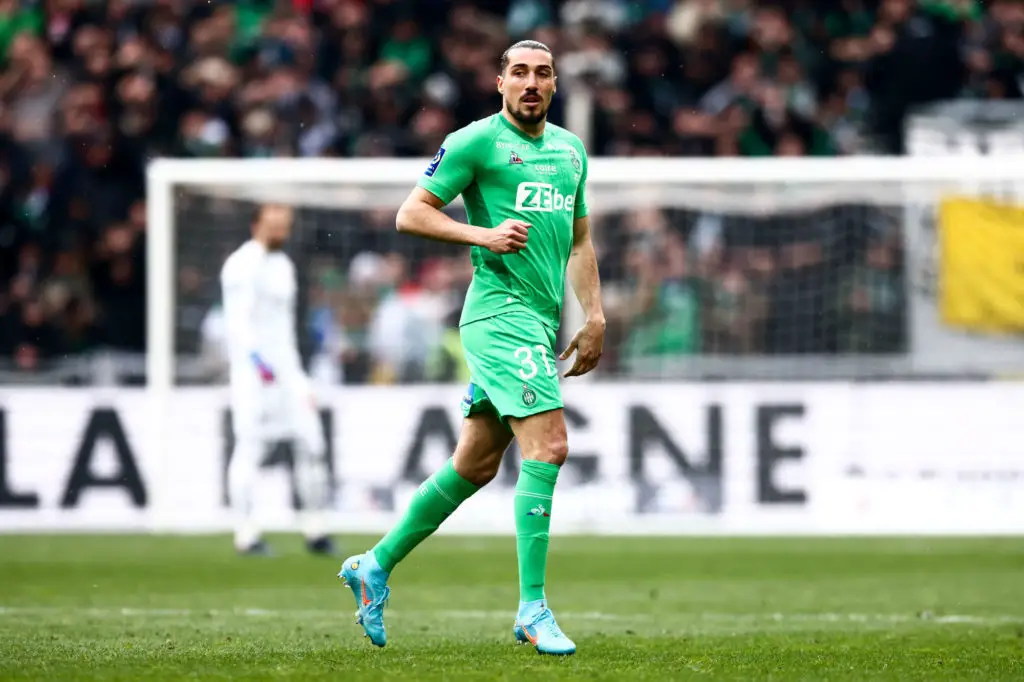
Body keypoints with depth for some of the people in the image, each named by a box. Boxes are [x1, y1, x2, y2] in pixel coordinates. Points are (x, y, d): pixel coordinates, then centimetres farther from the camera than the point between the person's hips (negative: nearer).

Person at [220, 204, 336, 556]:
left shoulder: (283, 265, 19)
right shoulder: (242, 265, -10)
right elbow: (238, 319, -19)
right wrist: (256, 359, -31)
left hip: (284, 365, 9)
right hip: (251, 367, -8)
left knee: (310, 440, 4)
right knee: (250, 446, -8)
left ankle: (315, 531, 11)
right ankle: (246, 534, -4)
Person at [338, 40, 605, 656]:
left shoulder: (570, 149, 18)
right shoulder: (475, 142, -4)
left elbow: (579, 241, 26)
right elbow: (411, 214, -4)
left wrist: (595, 315, 17)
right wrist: (483, 235, -16)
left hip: (542, 322, 8)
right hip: (502, 311, -8)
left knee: (474, 466, 11)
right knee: (548, 447, -18)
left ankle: (376, 565, 25)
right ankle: (532, 610, -15)